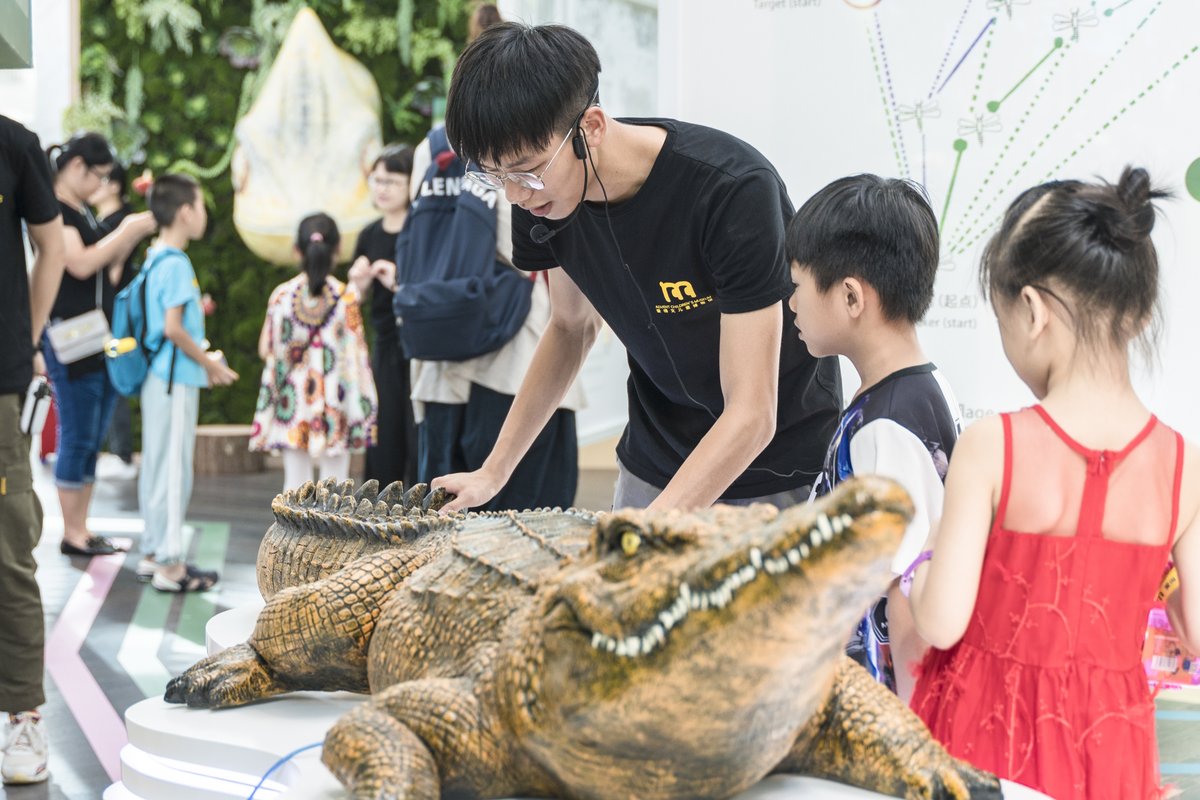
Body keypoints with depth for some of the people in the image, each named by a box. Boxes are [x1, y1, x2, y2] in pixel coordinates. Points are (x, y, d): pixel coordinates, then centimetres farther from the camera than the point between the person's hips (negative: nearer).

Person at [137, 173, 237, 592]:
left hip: (159, 377, 9)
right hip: (177, 379, -9)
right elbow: (173, 328, -21)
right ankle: (170, 564, 2)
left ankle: (153, 553, 23)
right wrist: (209, 362, -11)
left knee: (157, 466, 14)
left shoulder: (154, 259, 12)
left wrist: (203, 357, 16)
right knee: (174, 469, -4)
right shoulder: (176, 264, -16)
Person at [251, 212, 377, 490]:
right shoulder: (346, 296, -8)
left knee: (296, 480, 9)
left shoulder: (282, 294, -3)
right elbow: (354, 353, -11)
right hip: (334, 403, -2)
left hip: (292, 400, 2)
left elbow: (265, 349, 2)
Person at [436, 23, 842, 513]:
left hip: (776, 472, -5)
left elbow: (752, 416, -31)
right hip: (652, 463, 5)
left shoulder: (734, 191, -31)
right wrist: (494, 472, 2)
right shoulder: (541, 198, -12)